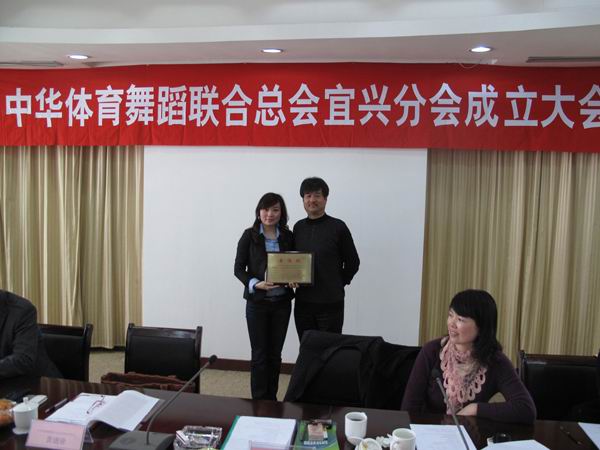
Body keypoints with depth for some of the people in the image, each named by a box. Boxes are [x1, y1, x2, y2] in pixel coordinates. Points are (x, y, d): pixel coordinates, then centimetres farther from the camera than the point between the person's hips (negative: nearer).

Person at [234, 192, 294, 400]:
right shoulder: (249, 235, -4)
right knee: (259, 354, 4)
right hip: (257, 302, -3)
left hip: (282, 302, 3)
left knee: (275, 354, 12)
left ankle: (272, 399, 26)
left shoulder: (288, 237, 3)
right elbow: (238, 268, -4)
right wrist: (255, 284, -20)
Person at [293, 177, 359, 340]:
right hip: (302, 302, 4)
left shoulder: (338, 227, -5)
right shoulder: (298, 227, 8)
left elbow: (352, 262, 1)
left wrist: (338, 285, -1)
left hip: (330, 303, -4)